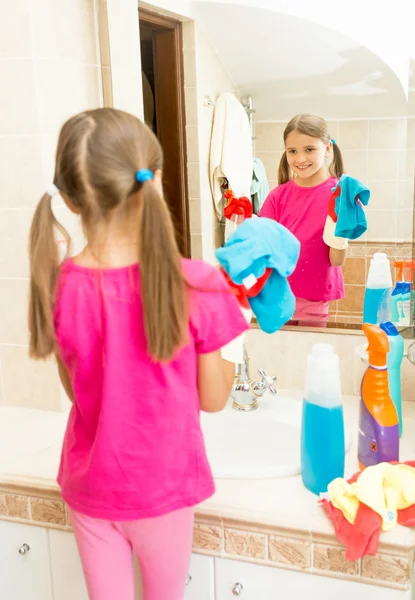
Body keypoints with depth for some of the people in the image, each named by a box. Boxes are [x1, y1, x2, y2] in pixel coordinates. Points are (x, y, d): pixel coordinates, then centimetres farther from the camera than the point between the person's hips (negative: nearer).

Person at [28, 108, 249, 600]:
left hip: (89, 484, 2)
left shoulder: (55, 288, -15)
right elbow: (213, 399, -11)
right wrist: (220, 310, 0)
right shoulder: (196, 286, -23)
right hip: (162, 487, -2)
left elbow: (75, 389, 0)